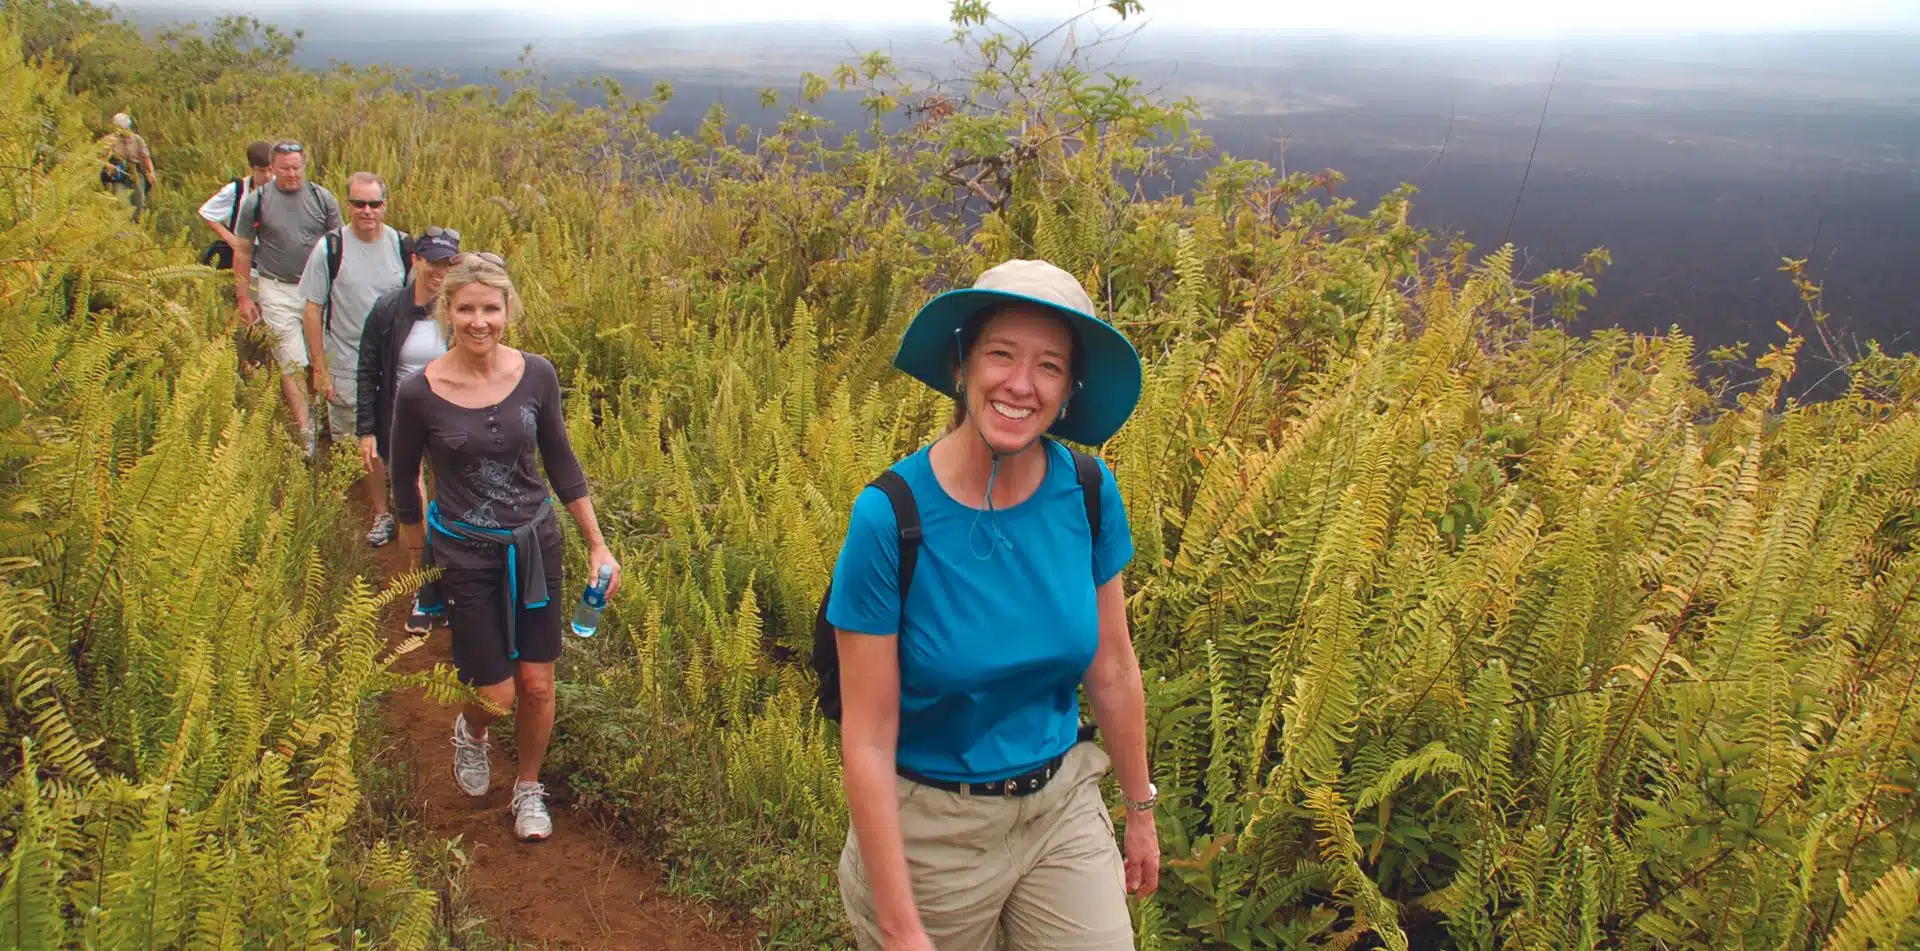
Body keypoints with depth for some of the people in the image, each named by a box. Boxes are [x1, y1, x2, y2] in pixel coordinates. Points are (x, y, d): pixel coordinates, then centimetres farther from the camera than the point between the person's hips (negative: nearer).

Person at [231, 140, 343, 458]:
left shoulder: (322, 198, 3)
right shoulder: (256, 202, -1)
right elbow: (243, 251, 4)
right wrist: (243, 298, 2)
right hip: (278, 292, -2)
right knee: (291, 365, -6)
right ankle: (305, 432, -6)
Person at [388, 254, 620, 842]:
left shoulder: (536, 375, -8)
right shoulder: (419, 393, -14)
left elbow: (561, 462, 4)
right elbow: (404, 479, 2)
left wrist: (598, 546, 4)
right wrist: (418, 561, 10)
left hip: (535, 545, 2)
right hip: (464, 554, -2)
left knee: (537, 686, 7)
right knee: (497, 695, 2)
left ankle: (529, 789, 34)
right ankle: (470, 732, 40)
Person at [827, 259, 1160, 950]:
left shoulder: (1090, 494, -10)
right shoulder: (890, 518, -22)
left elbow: (1112, 669, 3)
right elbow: (867, 741, -18)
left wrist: (1140, 811, 12)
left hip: (1063, 810, 3)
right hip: (929, 831, -3)